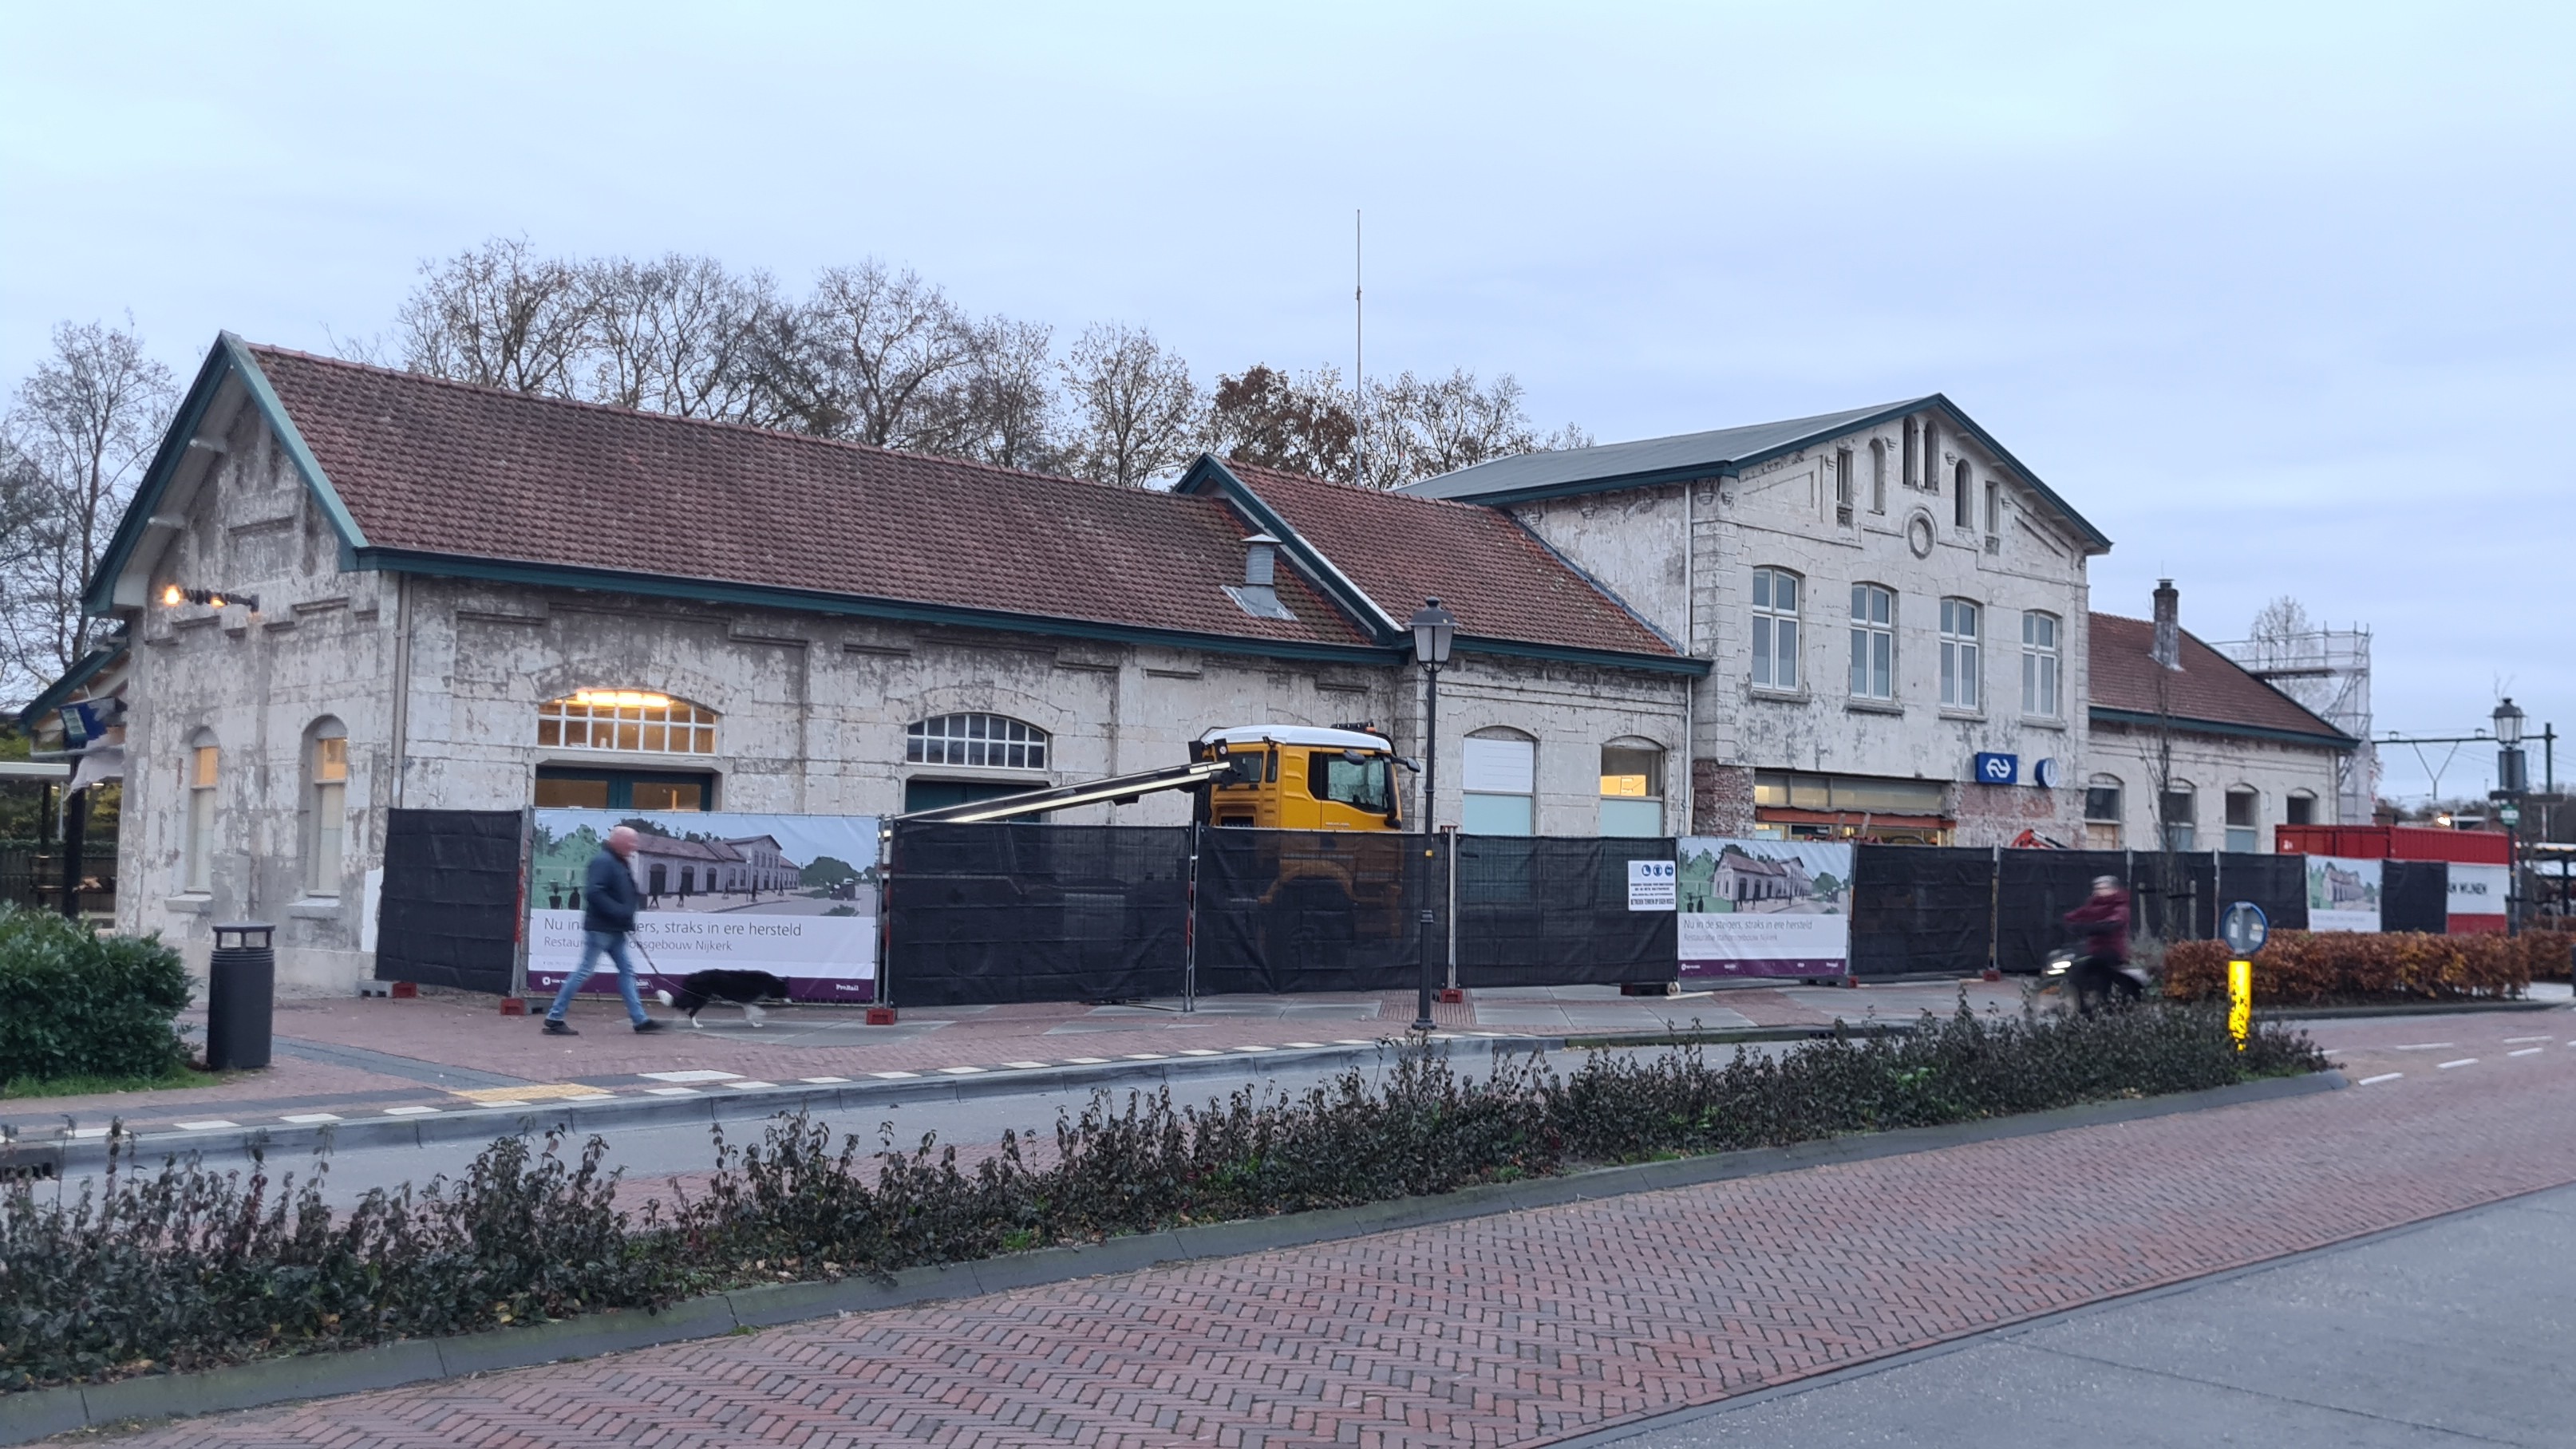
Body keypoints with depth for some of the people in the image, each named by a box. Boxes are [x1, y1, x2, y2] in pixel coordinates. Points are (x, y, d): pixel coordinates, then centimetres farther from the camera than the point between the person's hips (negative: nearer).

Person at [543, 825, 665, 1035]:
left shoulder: (621, 864, 16)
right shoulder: (603, 862, -14)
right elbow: (593, 892, -25)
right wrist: (619, 911, -25)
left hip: (615, 931, 10)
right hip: (600, 929, -10)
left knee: (627, 971, 9)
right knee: (584, 972, -6)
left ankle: (640, 1019, 11)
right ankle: (554, 1018, 0)